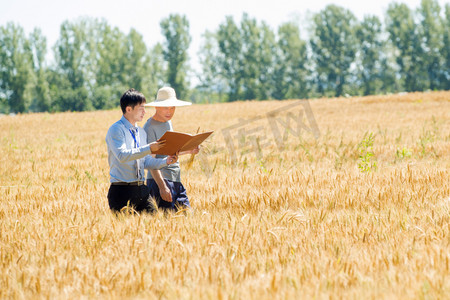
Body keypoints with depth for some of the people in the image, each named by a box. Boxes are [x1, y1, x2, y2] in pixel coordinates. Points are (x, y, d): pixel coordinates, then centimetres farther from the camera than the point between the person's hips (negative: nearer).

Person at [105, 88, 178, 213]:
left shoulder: (141, 132, 17)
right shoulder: (116, 129, -7)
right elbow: (122, 155, -22)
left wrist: (166, 161, 0)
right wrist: (148, 149, -26)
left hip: (141, 189, 7)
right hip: (122, 190, -7)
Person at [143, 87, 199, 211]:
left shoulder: (168, 122, 16)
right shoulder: (150, 128, -11)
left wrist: (189, 151, 13)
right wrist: (162, 186, -22)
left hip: (176, 181, 8)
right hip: (159, 181, -8)